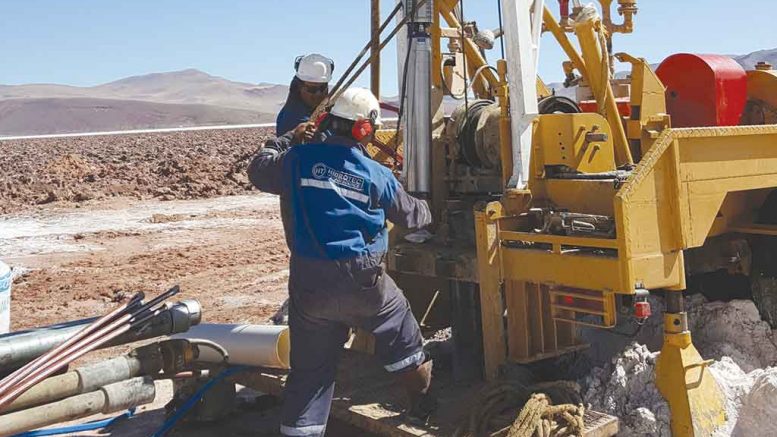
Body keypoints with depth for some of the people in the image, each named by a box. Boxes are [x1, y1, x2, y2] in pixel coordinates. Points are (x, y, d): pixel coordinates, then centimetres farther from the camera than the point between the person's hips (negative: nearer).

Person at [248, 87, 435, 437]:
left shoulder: (296, 160, -2)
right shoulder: (376, 175, -2)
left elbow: (258, 172, 18)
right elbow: (409, 213, 14)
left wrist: (273, 147, 37)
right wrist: (429, 214, 37)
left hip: (308, 282, 2)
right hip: (362, 281, -1)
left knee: (309, 369, 12)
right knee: (401, 333, 25)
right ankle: (422, 403, 39)